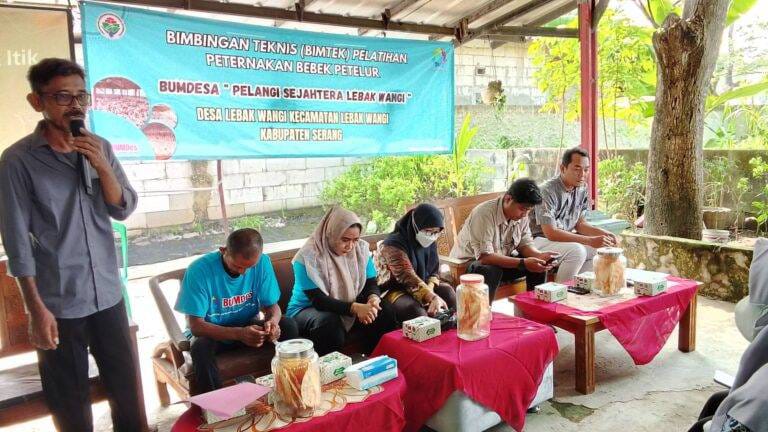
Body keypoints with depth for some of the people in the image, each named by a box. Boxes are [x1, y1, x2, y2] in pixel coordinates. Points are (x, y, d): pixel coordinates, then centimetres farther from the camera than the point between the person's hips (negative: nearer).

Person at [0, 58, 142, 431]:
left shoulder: (100, 148, 3)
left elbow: (124, 210, 1)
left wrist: (102, 166, -15)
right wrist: (36, 308, -12)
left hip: (108, 294, 4)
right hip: (58, 302, -4)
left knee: (128, 388, 15)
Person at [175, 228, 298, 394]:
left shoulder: (262, 262, -14)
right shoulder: (199, 270, -24)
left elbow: (272, 305, -4)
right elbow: (196, 326, -24)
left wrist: (273, 321, -29)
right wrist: (239, 333, -38)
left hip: (248, 328, 3)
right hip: (212, 332, -2)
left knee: (289, 326, -21)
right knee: (200, 347, -35)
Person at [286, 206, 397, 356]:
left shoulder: (361, 249, -4)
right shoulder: (308, 256, -21)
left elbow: (371, 283, -2)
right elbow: (319, 300, -26)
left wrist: (373, 298, -27)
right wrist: (355, 308, -38)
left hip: (351, 306, 5)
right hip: (308, 310, -5)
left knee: (384, 312, -18)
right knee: (329, 323, -37)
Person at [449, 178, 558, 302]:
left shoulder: (522, 215, -6)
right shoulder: (484, 214, -29)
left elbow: (525, 244, 2)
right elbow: (484, 256, -34)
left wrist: (539, 255, -21)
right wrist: (523, 263, -38)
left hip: (502, 259, 7)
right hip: (469, 261, -7)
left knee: (539, 264, -8)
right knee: (491, 270, -38)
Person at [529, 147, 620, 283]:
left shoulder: (582, 189, 2)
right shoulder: (547, 191, -23)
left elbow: (580, 224, 10)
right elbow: (550, 233, -27)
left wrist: (604, 234, -9)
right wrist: (590, 241, -30)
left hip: (566, 239, 8)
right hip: (540, 240, -8)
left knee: (602, 249, -8)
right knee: (576, 251, -30)